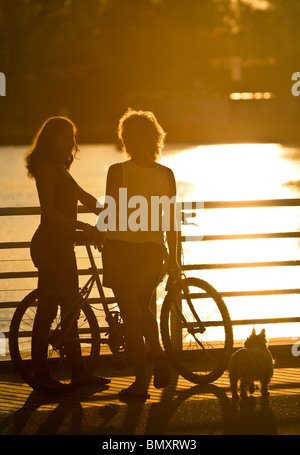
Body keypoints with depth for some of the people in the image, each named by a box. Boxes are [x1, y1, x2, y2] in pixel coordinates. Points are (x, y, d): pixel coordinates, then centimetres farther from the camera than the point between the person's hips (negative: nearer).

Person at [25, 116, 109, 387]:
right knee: (47, 310, -5)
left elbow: (86, 199, 21)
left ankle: (78, 370, 16)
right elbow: (49, 211, -21)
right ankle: (41, 373, 2)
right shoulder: (46, 168, -12)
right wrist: (86, 227, -25)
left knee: (70, 309, 11)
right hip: (49, 245, -10)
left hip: (62, 244, 10)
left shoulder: (60, 169, 18)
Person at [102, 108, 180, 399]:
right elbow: (171, 221, 3)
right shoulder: (166, 175, -1)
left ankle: (140, 382, 8)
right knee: (143, 308, 27)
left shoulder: (118, 171, -12)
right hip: (153, 250, 4)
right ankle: (159, 353, 6)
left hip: (121, 248, -4)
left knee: (130, 314, 6)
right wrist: (173, 257, 12)